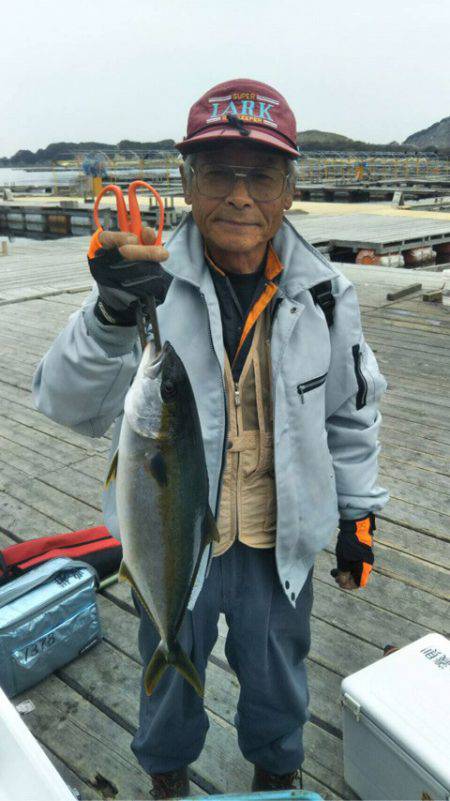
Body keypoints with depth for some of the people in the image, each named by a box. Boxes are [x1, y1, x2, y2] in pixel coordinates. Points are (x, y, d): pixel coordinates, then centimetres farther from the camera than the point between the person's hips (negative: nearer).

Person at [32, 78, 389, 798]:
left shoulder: (323, 294, -8)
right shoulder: (151, 281, -18)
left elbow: (351, 415, 3)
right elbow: (71, 406, -26)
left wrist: (357, 515, 6)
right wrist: (111, 317, -44)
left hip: (280, 542, 2)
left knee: (277, 680, 26)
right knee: (171, 674, 26)